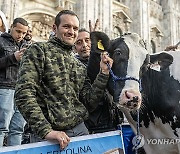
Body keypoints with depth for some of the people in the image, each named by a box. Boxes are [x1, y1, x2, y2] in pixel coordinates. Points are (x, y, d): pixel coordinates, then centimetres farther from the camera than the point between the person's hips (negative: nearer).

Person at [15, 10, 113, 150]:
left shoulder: (79, 66, 13)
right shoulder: (39, 51, -4)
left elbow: (90, 101, 7)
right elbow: (24, 94, -15)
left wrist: (104, 73, -2)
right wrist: (46, 131, -22)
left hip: (80, 129, 5)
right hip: (50, 135, -5)